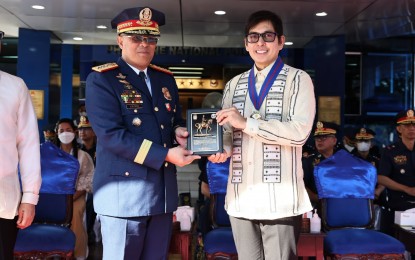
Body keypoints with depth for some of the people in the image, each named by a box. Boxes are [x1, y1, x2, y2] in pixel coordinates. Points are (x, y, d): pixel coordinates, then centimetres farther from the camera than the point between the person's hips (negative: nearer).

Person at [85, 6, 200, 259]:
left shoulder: (166, 79, 13)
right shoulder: (101, 79, -7)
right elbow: (111, 135, -17)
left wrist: (180, 133, -5)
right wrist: (165, 154, -21)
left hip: (163, 191, 6)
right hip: (124, 192, -6)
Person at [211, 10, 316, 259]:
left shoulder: (298, 79, 0)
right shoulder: (234, 84, 14)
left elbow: (300, 132, -13)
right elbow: (228, 130, 15)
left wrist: (246, 122, -16)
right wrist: (223, 148, -8)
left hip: (279, 197, -4)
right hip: (241, 195, 5)